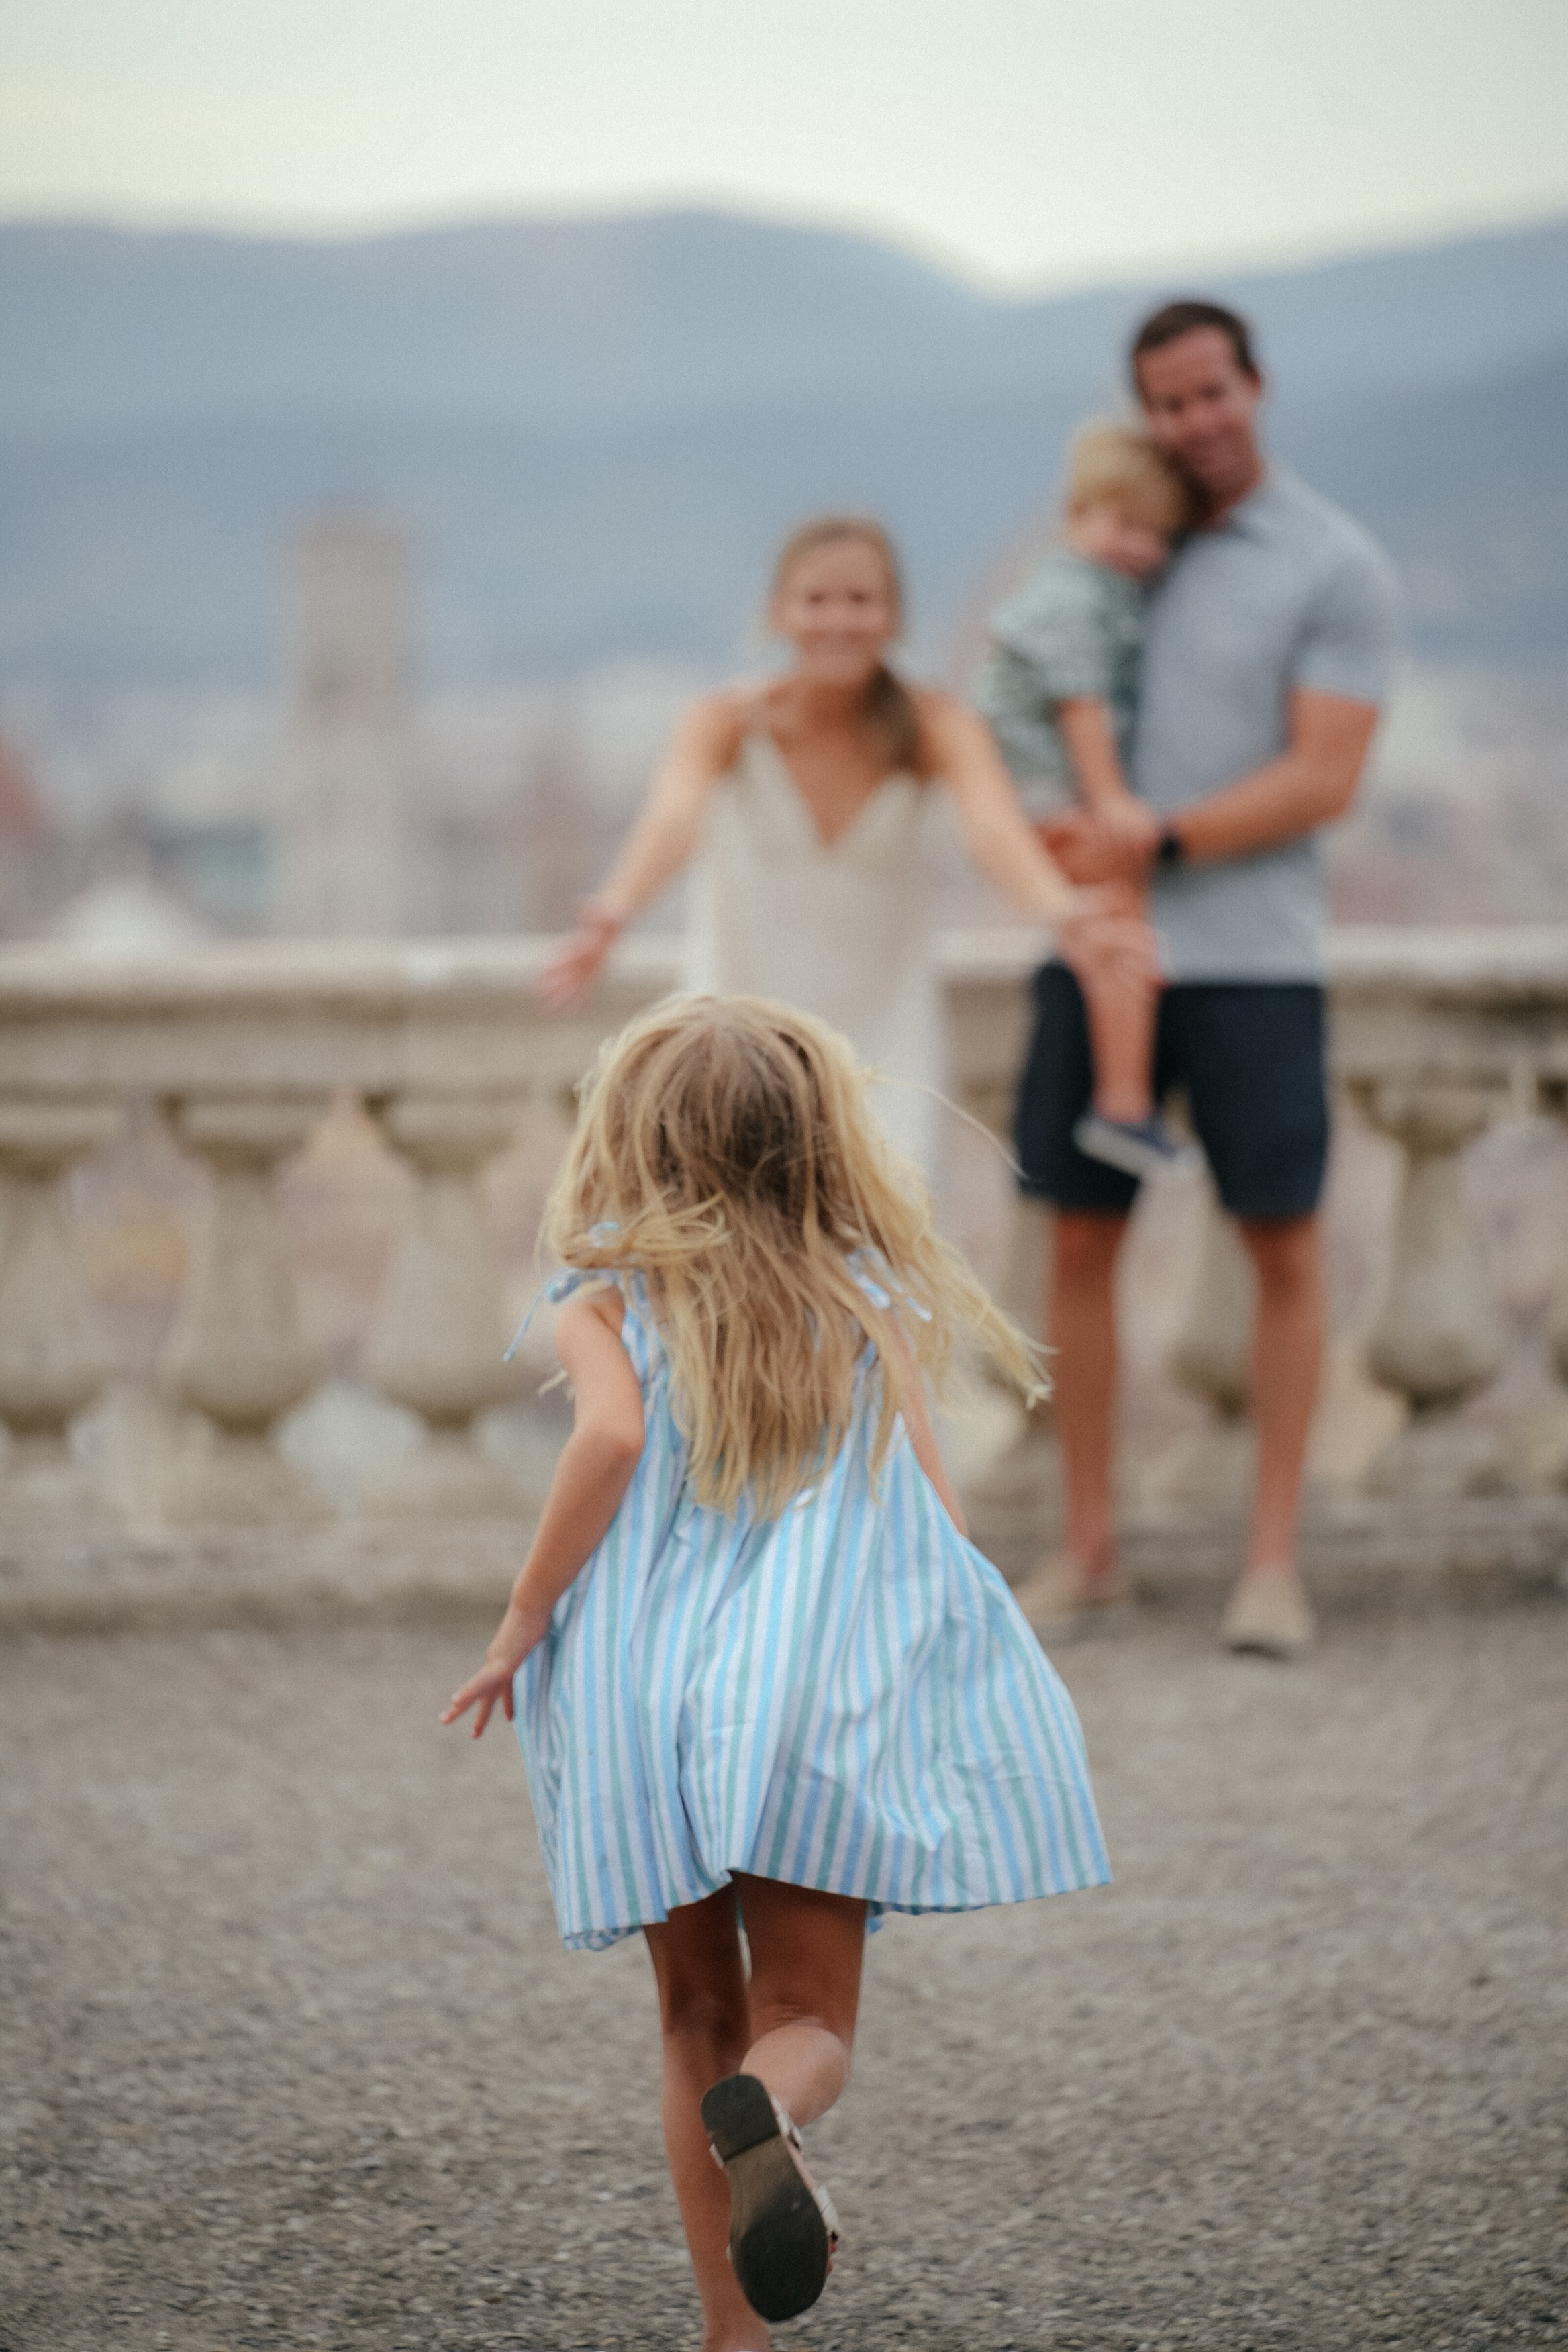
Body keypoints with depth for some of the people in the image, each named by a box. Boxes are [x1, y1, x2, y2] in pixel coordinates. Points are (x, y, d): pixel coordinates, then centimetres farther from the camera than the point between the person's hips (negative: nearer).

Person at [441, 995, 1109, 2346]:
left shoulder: (608, 1294, 3)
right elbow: (934, 1504, 4)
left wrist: (521, 1626, -7)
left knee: (700, 2022, 14)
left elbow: (615, 1433, -15)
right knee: (808, 2019, 3)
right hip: (819, 1705, 0)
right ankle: (765, 2117, -33)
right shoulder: (867, 1297, 8)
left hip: (644, 1697, 0)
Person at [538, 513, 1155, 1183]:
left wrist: (1059, 909, -50)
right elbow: (673, 820, -30)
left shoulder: (935, 725, -8)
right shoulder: (729, 723, -10)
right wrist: (614, 911, -52)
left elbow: (993, 828, -27)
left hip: (887, 1046, 0)